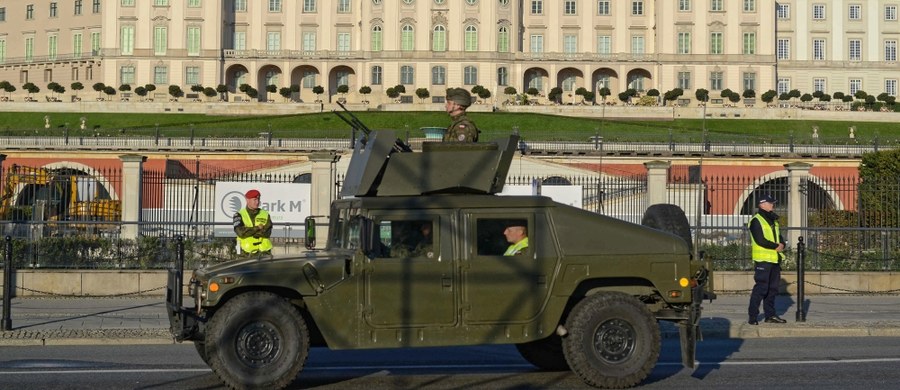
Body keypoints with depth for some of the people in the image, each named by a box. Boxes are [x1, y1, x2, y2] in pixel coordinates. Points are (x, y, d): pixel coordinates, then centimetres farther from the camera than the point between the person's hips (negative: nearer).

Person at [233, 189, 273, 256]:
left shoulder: (265, 214, 11)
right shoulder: (239, 215, 5)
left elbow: (267, 233, -4)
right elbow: (240, 232, -11)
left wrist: (249, 231, -10)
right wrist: (257, 228, -5)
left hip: (264, 251, 2)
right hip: (247, 253, -2)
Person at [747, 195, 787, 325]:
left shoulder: (773, 221, 20)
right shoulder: (756, 221, -9)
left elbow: (779, 236, 19)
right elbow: (760, 240, -18)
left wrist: (782, 244, -3)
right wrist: (776, 246, -13)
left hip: (775, 260, 9)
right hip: (763, 259, -9)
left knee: (773, 287, 11)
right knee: (761, 287, -10)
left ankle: (770, 314, 18)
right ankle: (753, 316, -7)